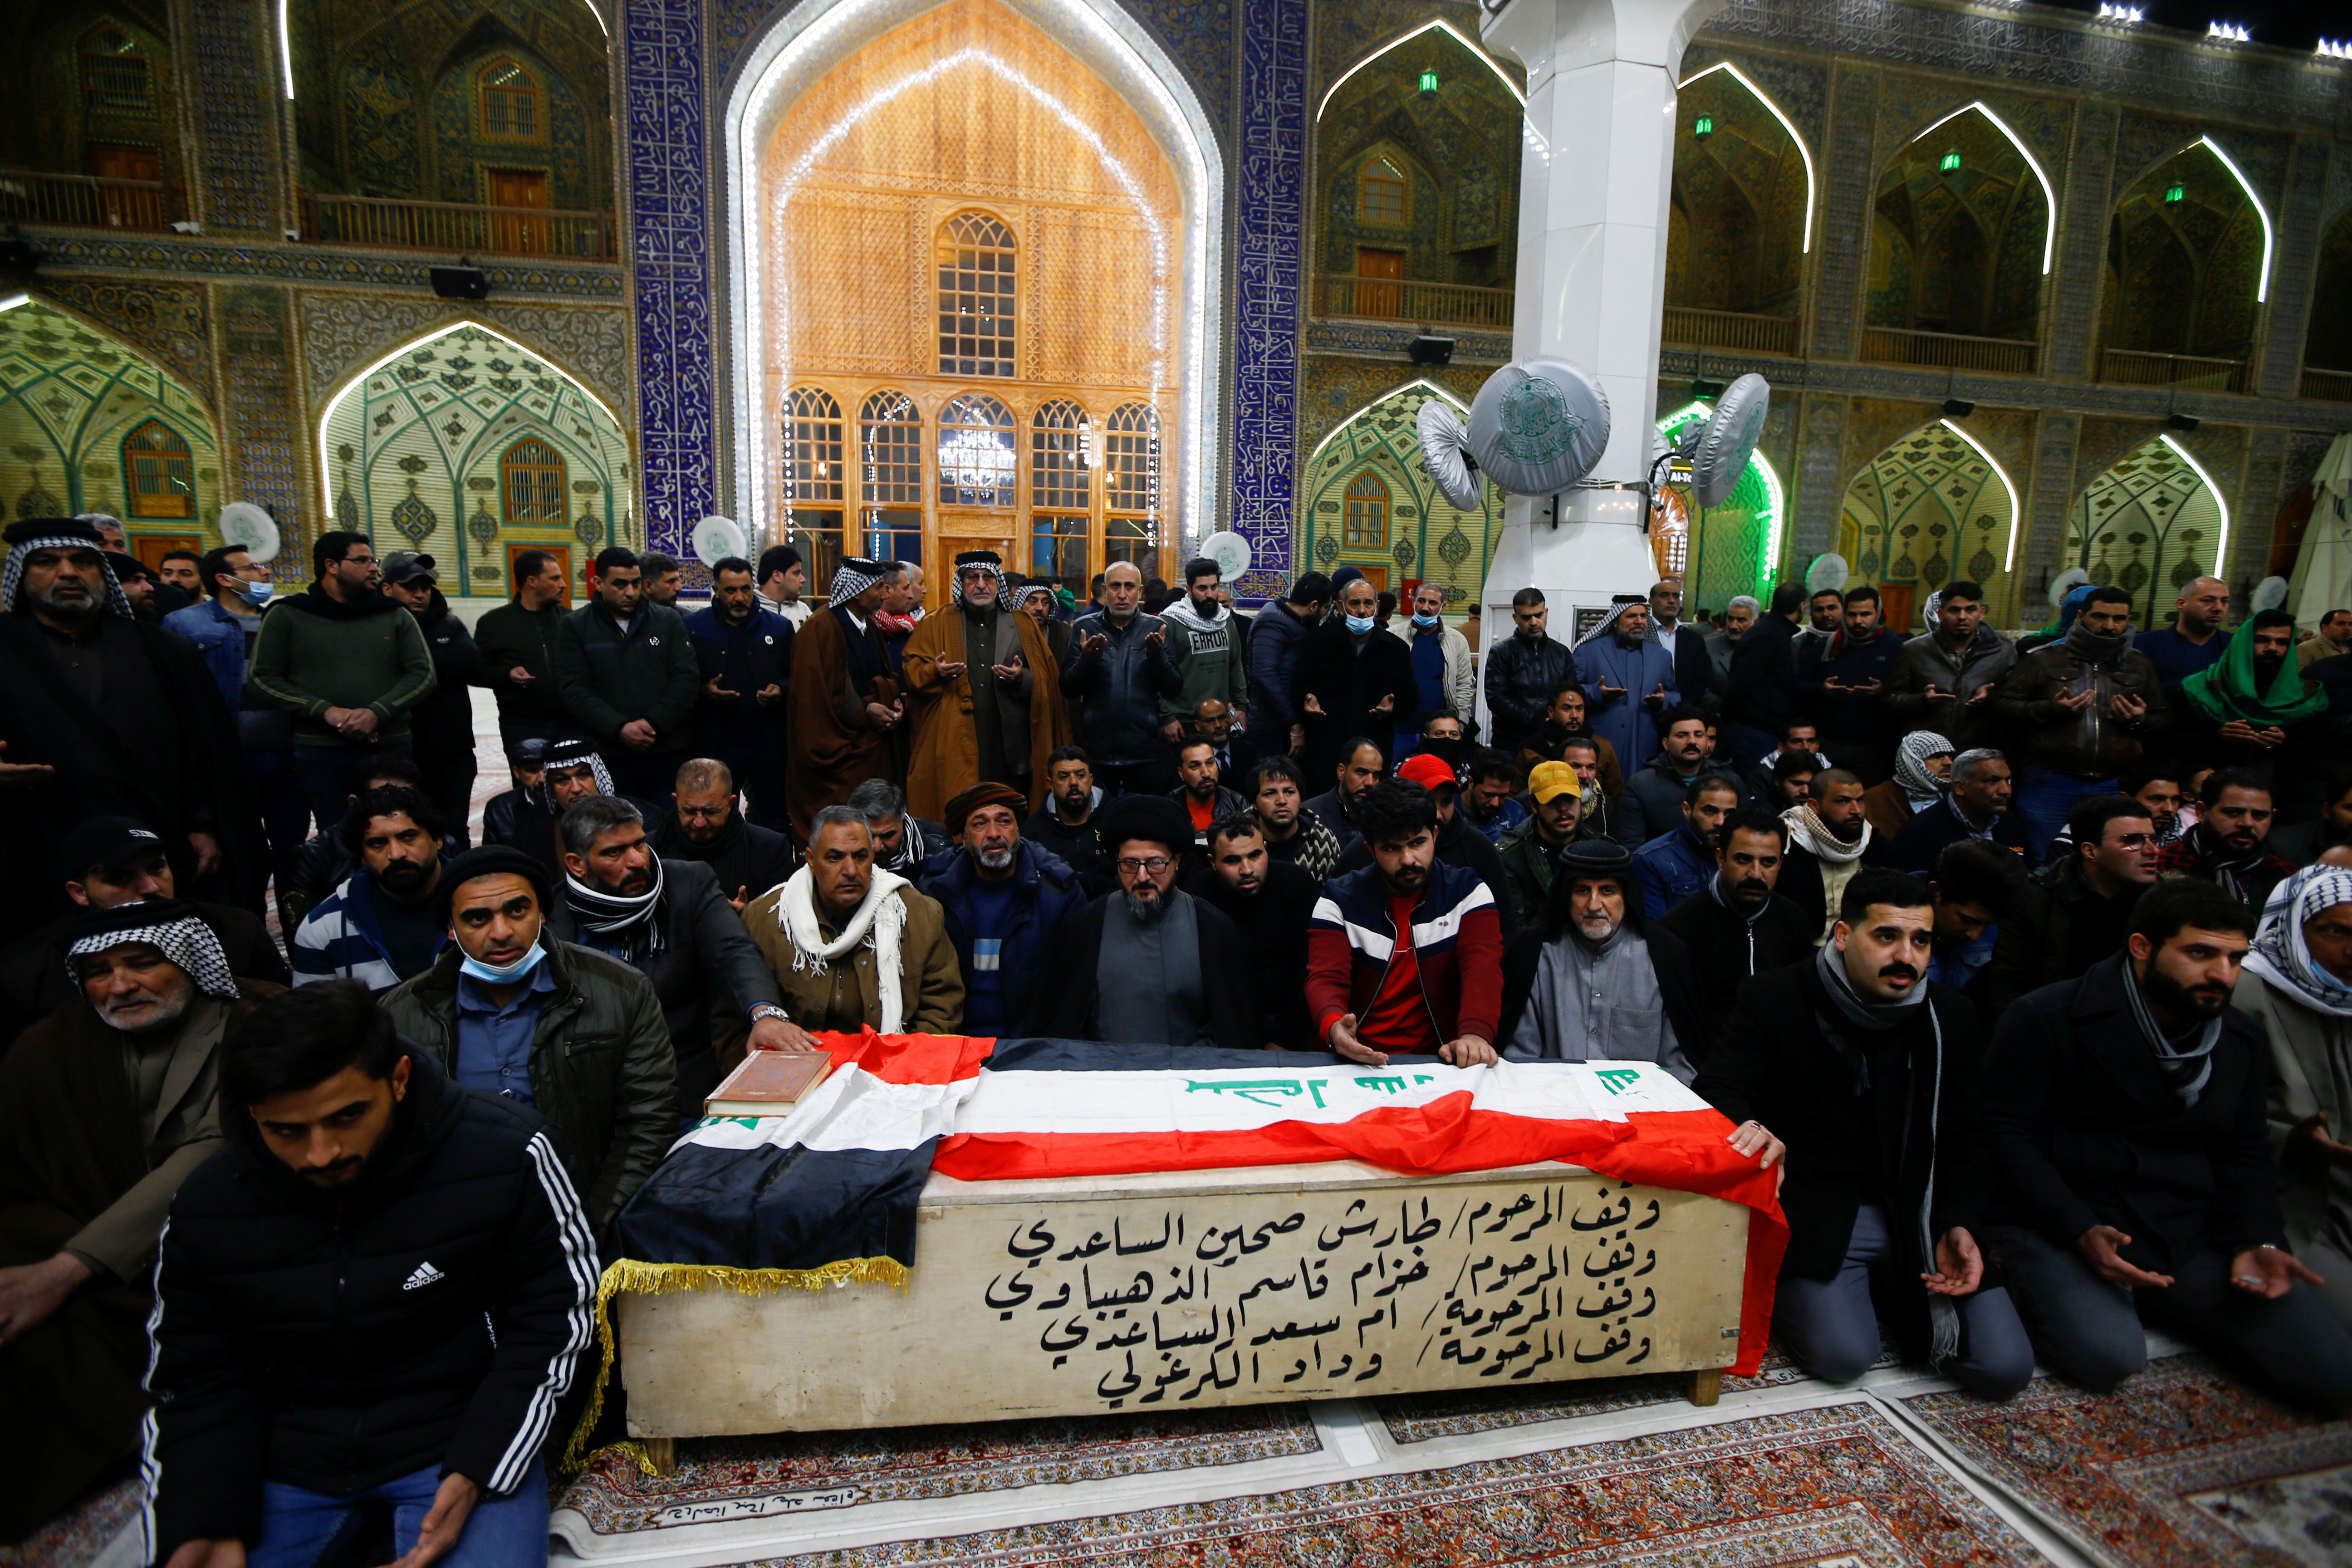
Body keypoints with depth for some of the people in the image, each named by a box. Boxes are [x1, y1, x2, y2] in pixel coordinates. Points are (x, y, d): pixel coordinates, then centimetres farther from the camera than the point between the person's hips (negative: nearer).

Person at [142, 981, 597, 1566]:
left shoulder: (507, 1156, -18)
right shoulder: (206, 1209, -6)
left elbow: (554, 1315, -9)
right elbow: (197, 1380, 5)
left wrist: (477, 1469, -17)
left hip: (466, 1431, -4)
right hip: (288, 1450, 4)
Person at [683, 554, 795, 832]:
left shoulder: (779, 627, 9)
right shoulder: (693, 627, 4)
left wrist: (781, 691, -8)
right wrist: (704, 692, -16)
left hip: (769, 743, 1)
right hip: (716, 744, -1)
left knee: (777, 824, 5)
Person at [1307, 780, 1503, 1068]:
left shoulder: (1467, 891, 3)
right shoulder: (1339, 899, 1)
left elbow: (1482, 966, -11)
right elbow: (1326, 978, -10)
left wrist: (1475, 1033, -31)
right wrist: (1333, 1026, -34)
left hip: (1439, 1057, -1)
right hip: (1359, 1060, 2)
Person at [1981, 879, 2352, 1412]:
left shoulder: (2243, 1039, 13)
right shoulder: (2046, 1019, -9)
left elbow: (2244, 1154, 16)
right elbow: (2005, 1134, -12)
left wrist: (2253, 1242, -3)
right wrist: (2079, 1232, -22)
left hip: (2193, 1235, 6)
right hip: (2061, 1228, -6)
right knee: (2106, 1357, -29)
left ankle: (2155, 1302, 13)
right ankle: (2042, 1288, 5)